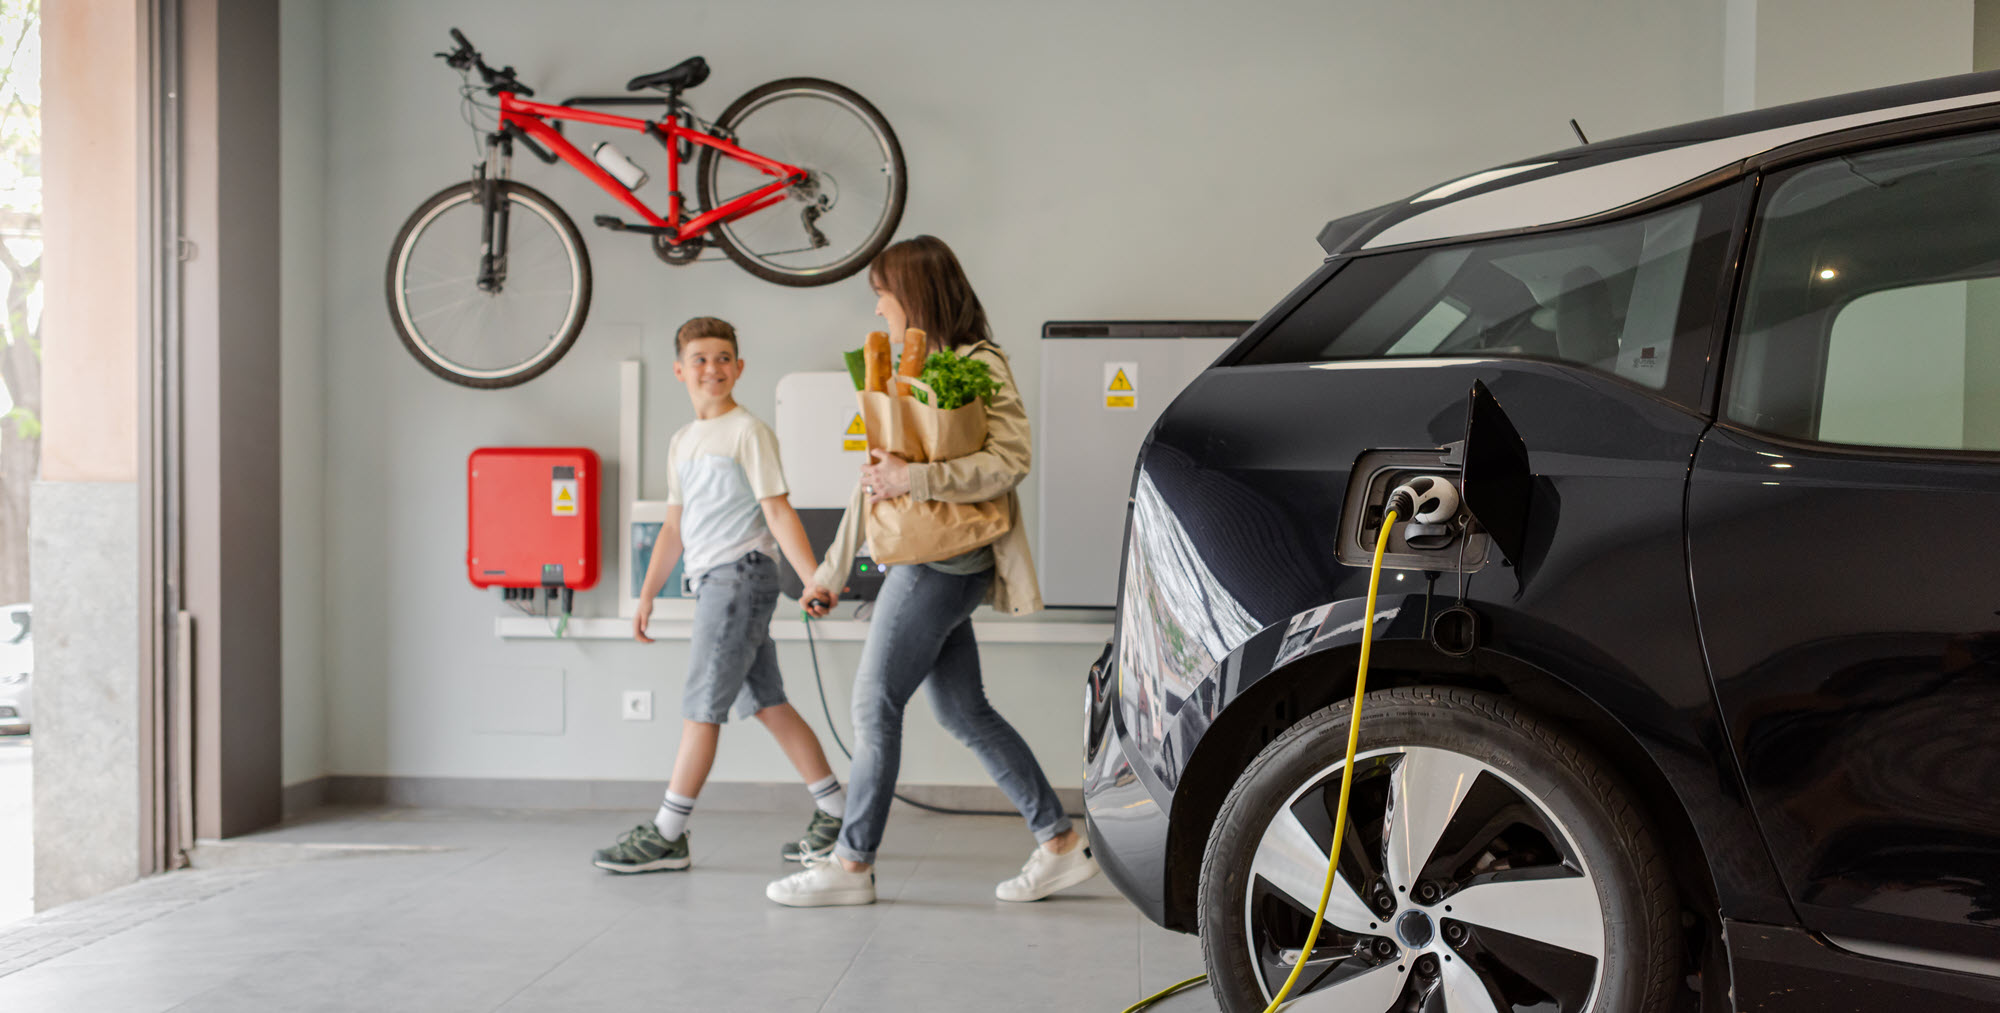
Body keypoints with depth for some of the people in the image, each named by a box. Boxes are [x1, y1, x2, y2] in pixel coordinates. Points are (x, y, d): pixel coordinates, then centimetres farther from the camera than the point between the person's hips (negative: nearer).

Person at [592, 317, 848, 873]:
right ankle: (836, 814, 16)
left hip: (742, 573, -8)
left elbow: (778, 512, -12)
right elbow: (675, 524, 20)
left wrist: (813, 577, -19)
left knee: (701, 706, -7)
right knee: (767, 702, 9)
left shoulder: (748, 432, -7)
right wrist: (647, 593, 17)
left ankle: (666, 836, -1)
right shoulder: (682, 442, 17)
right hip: (711, 582, 8)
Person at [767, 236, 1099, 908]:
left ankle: (852, 863, 6)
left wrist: (912, 479, -24)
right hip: (925, 560, 9)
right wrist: (832, 570, 21)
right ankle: (1059, 841, 14)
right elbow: (876, 480, 21)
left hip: (942, 565, -9)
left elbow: (1010, 461, -18)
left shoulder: (979, 365, -8)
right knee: (962, 711, 8)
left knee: (875, 703, -4)